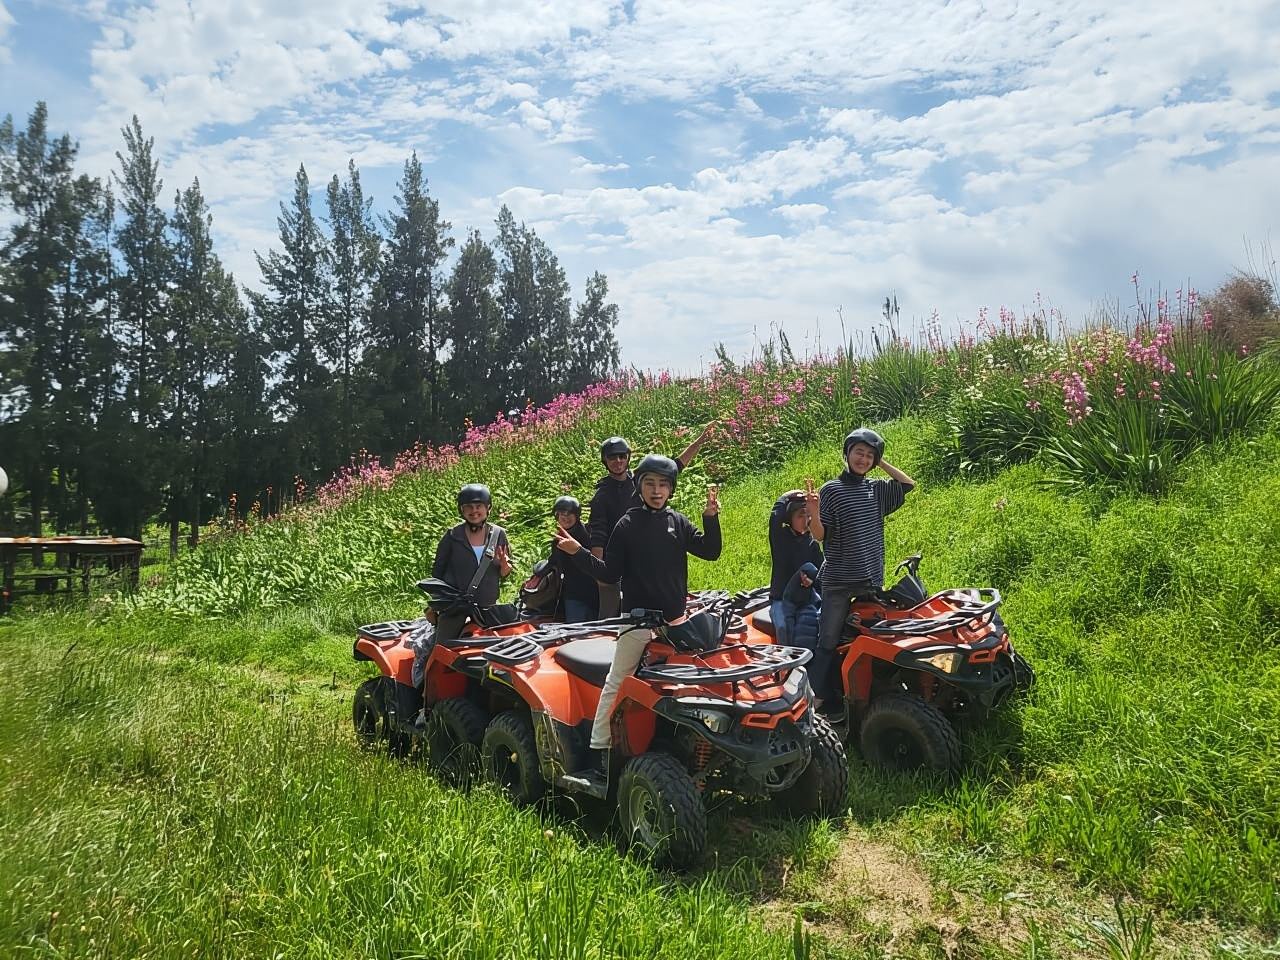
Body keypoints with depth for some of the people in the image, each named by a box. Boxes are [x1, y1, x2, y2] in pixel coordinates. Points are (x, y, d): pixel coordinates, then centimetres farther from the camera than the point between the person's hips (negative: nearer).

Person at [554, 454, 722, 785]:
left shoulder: (678, 522, 5)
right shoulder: (627, 525, -3)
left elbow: (710, 552, 2)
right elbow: (610, 574, -4)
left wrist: (711, 518, -10)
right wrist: (578, 553, -16)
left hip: (676, 621, 3)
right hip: (638, 622, -3)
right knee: (615, 686, -1)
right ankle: (597, 754, 3)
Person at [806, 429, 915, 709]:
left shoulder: (876, 489, 9)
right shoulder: (831, 490, -7)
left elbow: (909, 484, 20)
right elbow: (820, 535, -9)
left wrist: (882, 463, 10)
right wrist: (813, 514, -31)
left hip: (872, 580, 5)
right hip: (839, 581, -5)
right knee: (829, 642, -2)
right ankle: (816, 696, 4)